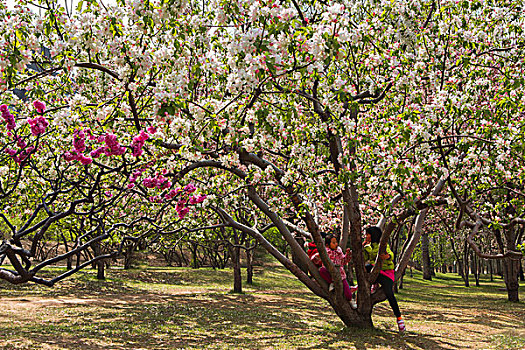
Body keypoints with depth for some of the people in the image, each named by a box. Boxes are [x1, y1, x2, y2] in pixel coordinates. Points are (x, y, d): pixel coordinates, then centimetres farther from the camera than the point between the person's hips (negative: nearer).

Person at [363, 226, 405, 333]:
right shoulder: (368, 246, 9)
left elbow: (391, 254, -25)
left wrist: (387, 256, -49)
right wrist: (363, 246, -2)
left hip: (386, 272, -6)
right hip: (375, 271, 6)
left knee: (389, 294, -22)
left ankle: (399, 318, -13)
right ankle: (375, 284, 0)